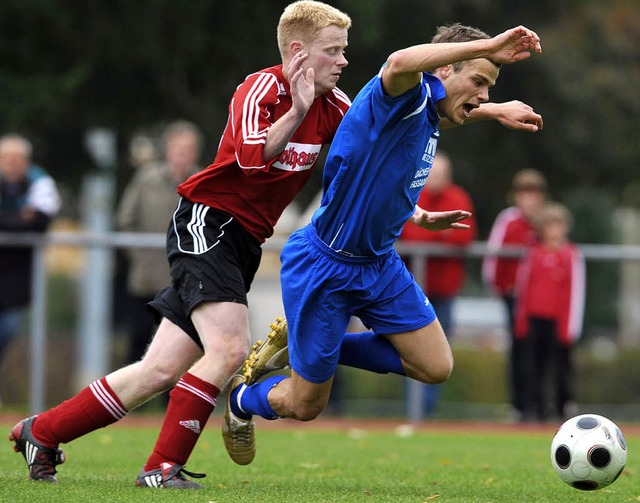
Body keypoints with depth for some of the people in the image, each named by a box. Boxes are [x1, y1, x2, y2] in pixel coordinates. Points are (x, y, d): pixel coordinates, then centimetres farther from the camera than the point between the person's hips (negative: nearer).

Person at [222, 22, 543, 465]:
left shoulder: (430, 118, 5)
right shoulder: (407, 95, -23)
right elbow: (399, 64, -48)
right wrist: (487, 46, -48)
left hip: (379, 263, 9)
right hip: (323, 269, -9)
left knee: (436, 367, 2)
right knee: (306, 406, 3)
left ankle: (307, 348, 18)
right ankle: (242, 400, 39)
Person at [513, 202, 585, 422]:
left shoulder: (572, 255, -2)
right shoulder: (533, 254, 7)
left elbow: (576, 291, -2)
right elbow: (523, 286, 13)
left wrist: (572, 325, -6)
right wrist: (521, 319, 12)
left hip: (559, 321, -3)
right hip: (535, 319, 3)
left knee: (561, 364, -2)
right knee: (536, 365, 5)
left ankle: (565, 404, 7)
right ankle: (536, 407, 10)